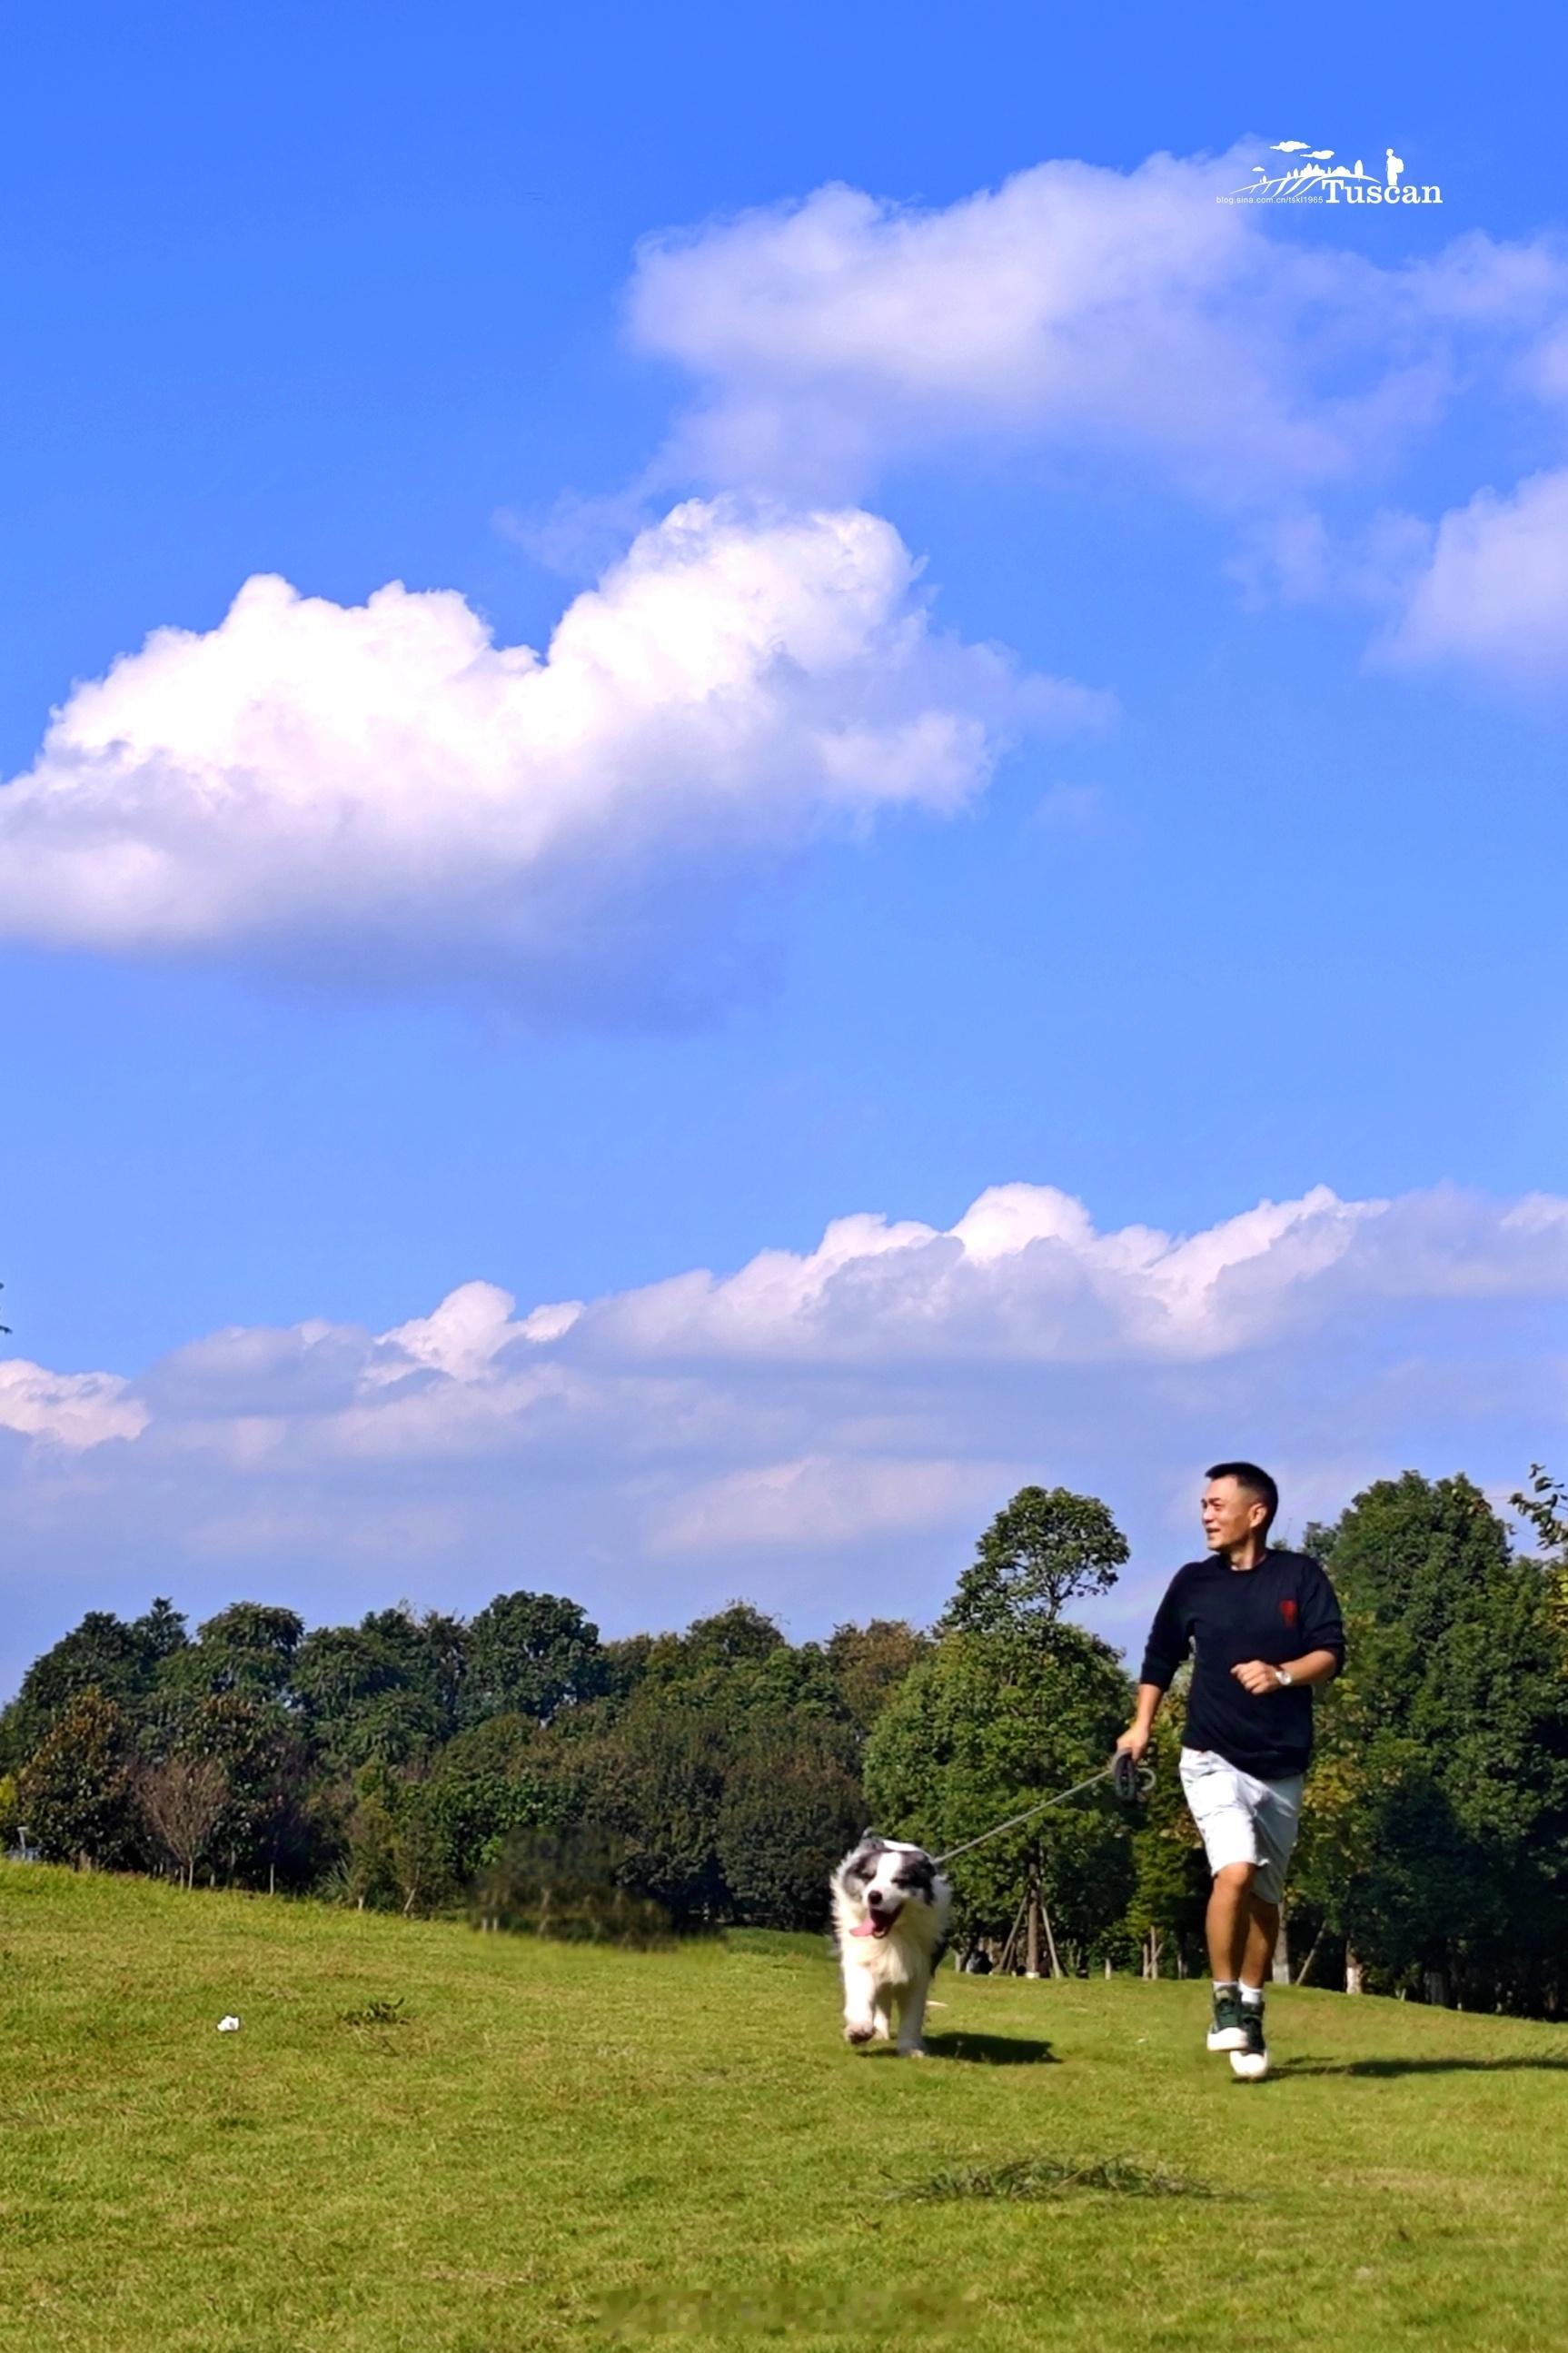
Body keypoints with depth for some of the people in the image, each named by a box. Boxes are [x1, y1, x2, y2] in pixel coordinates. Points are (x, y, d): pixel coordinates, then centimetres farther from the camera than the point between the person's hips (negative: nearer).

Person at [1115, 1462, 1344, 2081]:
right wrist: (1141, 1725, 9)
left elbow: (1331, 1653, -3)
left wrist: (1282, 1675, -21)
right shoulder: (1193, 1583, 6)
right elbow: (1161, 1657, 17)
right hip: (1213, 1758, -1)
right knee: (1235, 1871, -22)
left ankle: (1250, 2015, 23)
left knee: (1264, 1897, 9)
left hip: (1281, 1766, 1)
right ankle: (1225, 2001, -9)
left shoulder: (1301, 1577, 2)